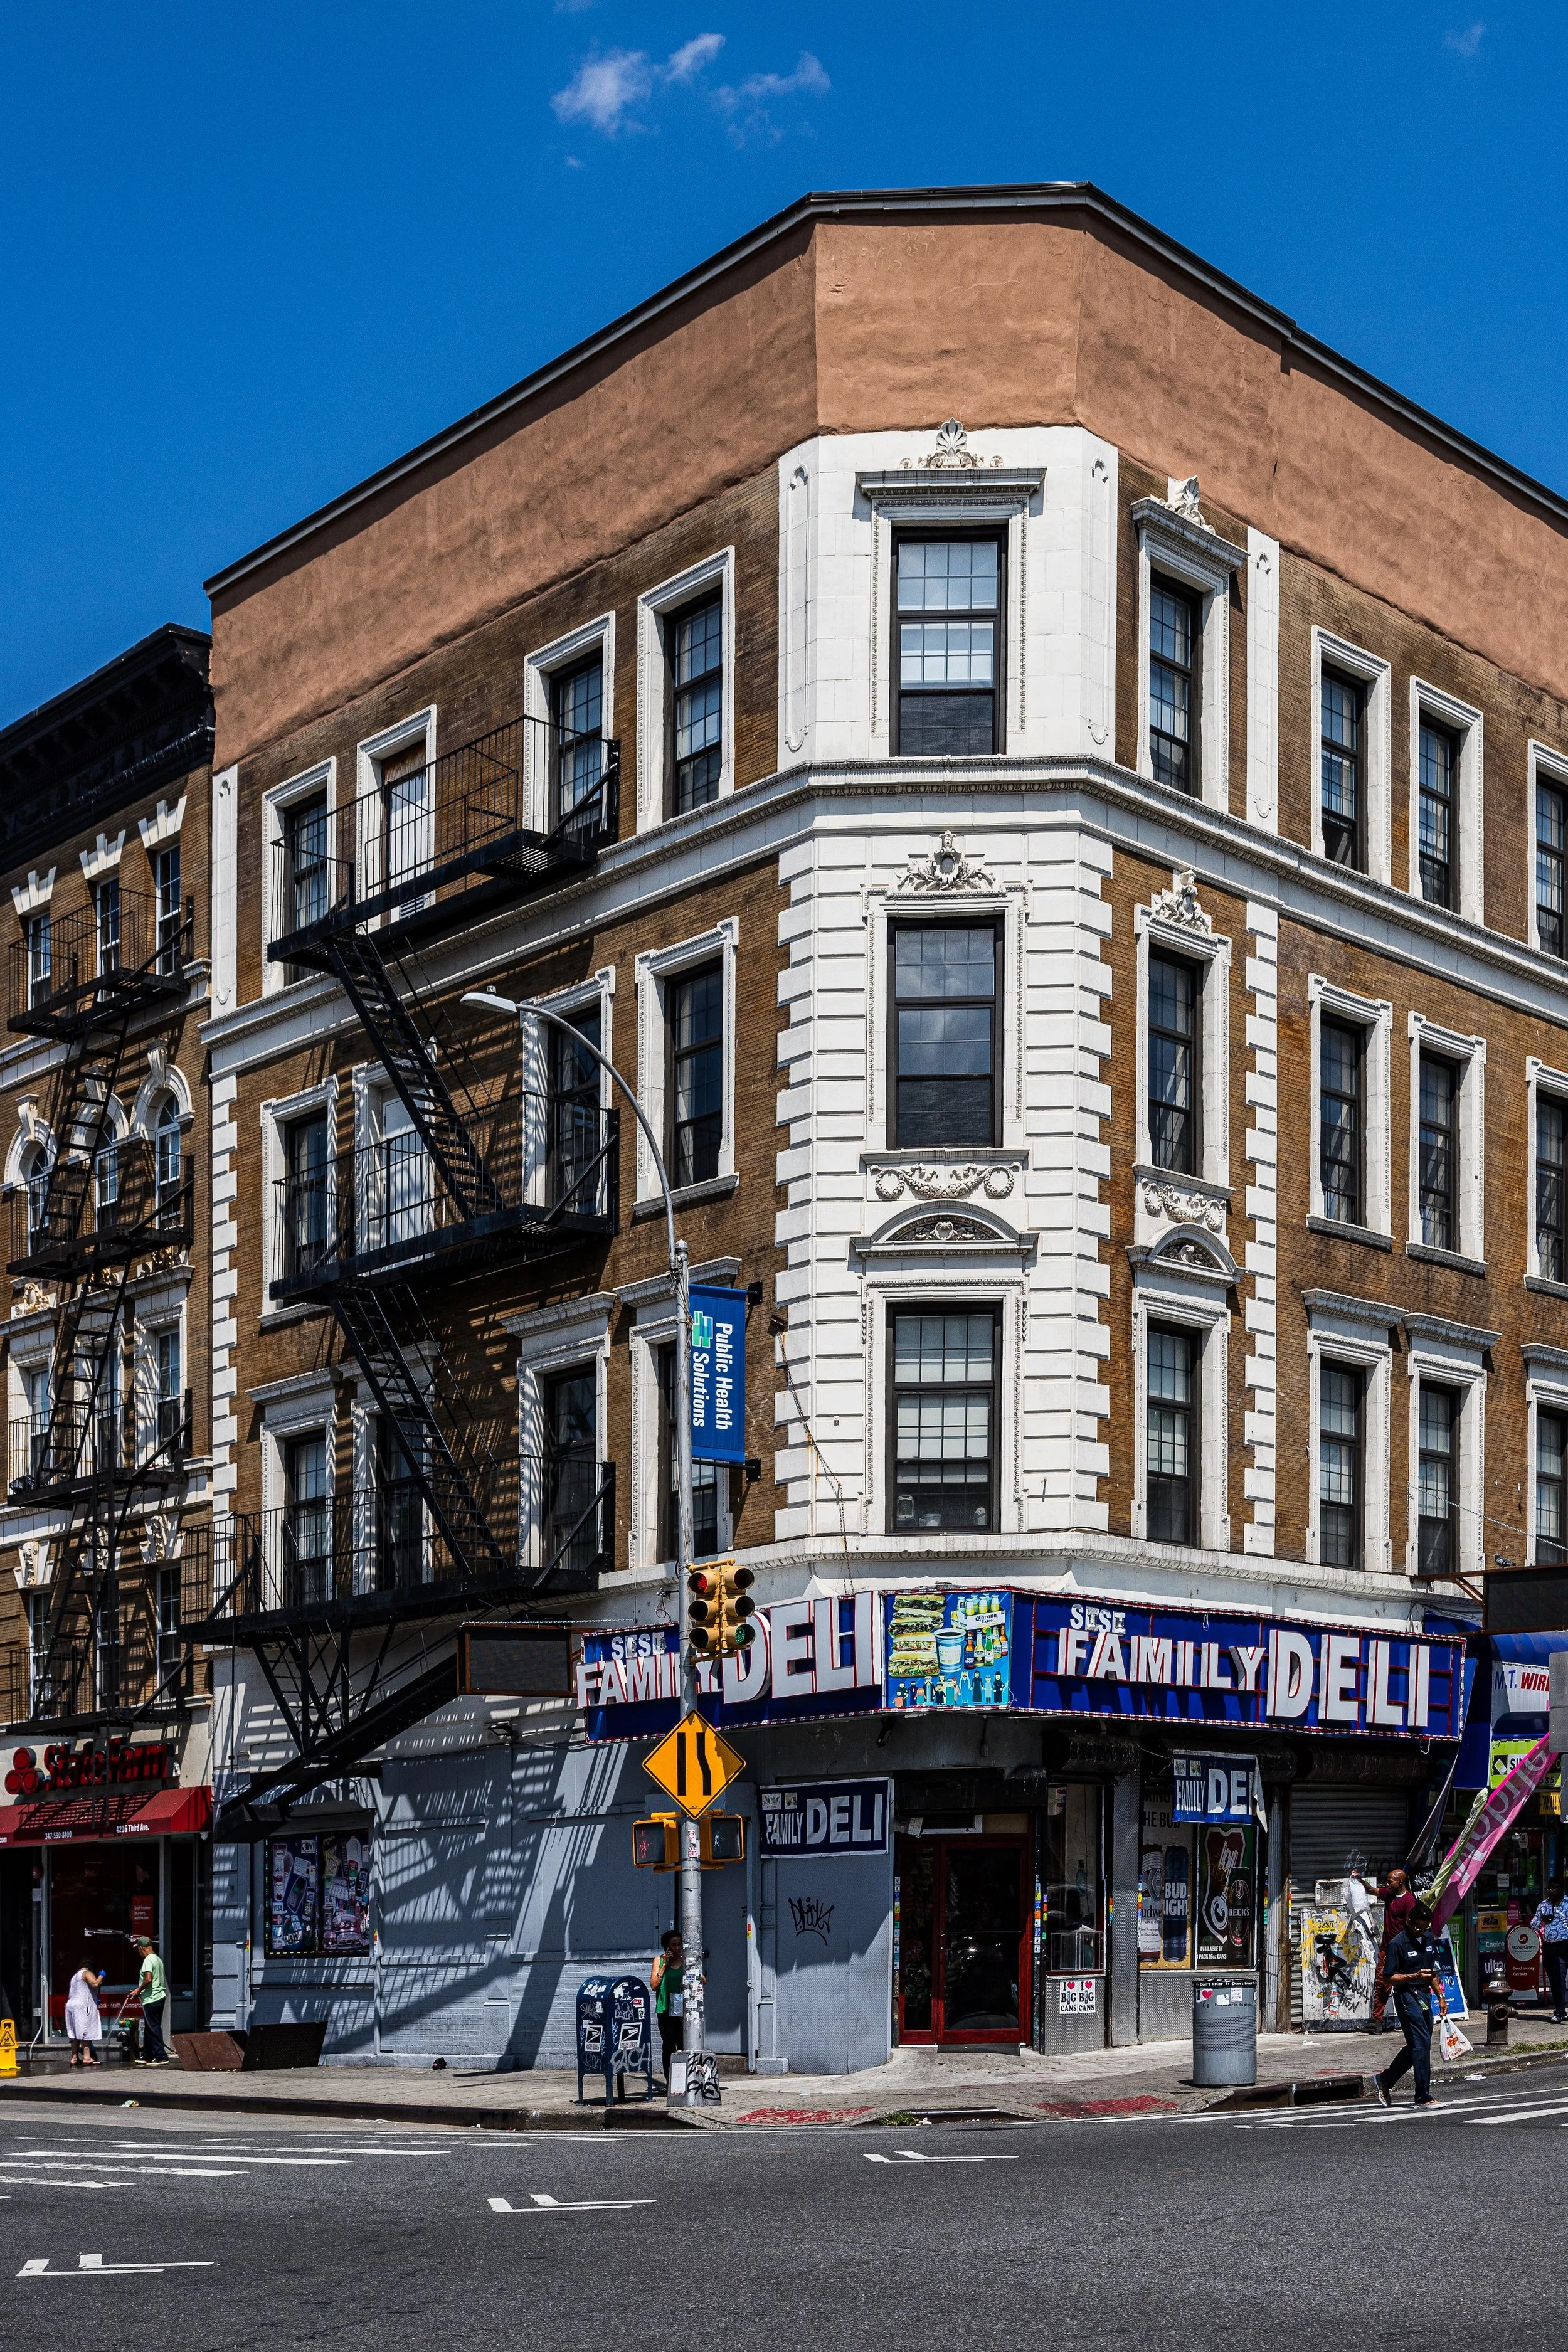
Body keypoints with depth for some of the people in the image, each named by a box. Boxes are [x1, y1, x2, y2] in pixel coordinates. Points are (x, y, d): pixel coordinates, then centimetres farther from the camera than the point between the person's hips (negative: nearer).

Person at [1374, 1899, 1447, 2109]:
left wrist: (1440, 1996, 19)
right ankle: (1423, 2098, -8)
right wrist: (1415, 1976, -25)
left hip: (1425, 1995, 8)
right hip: (1407, 1995, -8)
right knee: (1421, 2043, -12)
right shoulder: (1398, 1944, -13)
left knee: (1416, 2046, 11)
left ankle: (1384, 2080, 27)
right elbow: (1390, 1978, -13)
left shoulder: (1429, 1939, 11)